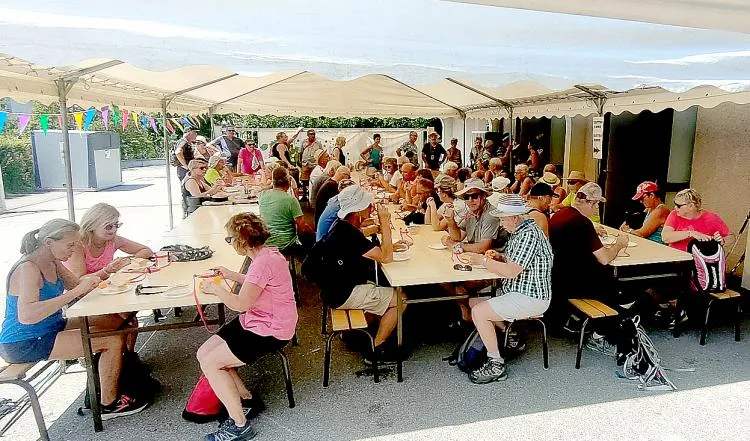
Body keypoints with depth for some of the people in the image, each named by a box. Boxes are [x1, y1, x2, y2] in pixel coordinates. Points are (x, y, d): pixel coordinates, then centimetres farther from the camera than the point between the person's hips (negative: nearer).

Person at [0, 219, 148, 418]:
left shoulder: (53, 263, 4)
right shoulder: (28, 268, -24)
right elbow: (26, 316, -38)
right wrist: (76, 291, -39)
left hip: (50, 328, 10)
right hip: (24, 344, -10)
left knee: (116, 323, 11)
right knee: (113, 341, -19)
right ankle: (109, 405, -1)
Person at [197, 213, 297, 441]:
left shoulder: (263, 262, -27)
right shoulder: (265, 253, 5)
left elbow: (240, 304, -24)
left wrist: (216, 288, -8)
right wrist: (231, 275, 17)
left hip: (269, 332, -10)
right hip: (255, 322, 10)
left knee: (210, 364, -11)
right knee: (203, 354, 7)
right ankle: (245, 398, 20)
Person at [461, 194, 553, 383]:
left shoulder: (529, 234, -22)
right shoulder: (519, 231, 11)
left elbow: (511, 272, -28)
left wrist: (482, 260, -19)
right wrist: (500, 258, 4)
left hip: (530, 298, -11)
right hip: (517, 291, 11)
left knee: (478, 312, -19)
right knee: (474, 301, 12)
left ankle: (496, 365, -7)